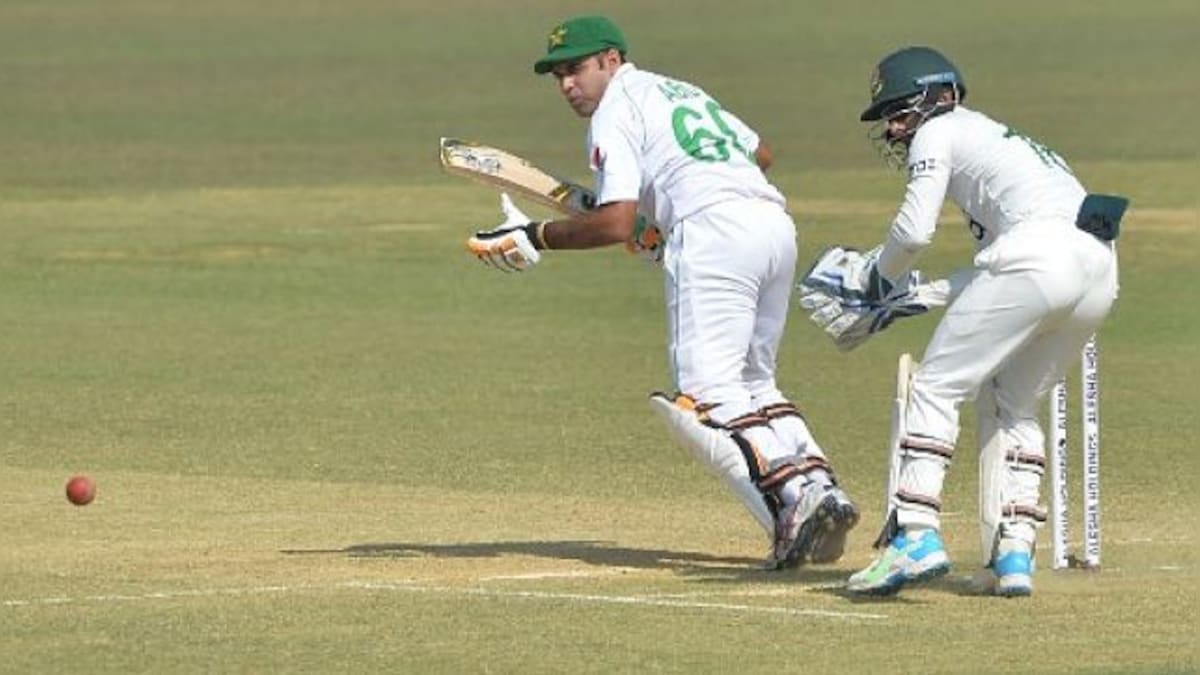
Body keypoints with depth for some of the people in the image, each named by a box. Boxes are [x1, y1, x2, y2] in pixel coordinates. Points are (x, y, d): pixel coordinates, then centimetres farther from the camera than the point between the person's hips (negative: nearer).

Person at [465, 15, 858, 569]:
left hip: (712, 233, -9)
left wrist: (536, 237, 2)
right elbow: (760, 153, 38)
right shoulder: (680, 91, 30)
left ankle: (793, 504, -29)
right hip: (776, 222, 9)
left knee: (707, 395, -11)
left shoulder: (614, 113, 4)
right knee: (753, 385, 20)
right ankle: (820, 487, 1)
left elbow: (616, 224, -8)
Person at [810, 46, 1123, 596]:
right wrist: (913, 292, 31)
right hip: (1101, 269, 8)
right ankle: (1014, 554, 9)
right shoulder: (994, 136, 36)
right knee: (1013, 406, 21)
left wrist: (878, 276, 17)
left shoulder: (939, 133, 11)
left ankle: (917, 535, -13)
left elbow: (913, 231, -2)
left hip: (1038, 253, -8)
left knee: (936, 387, 0)